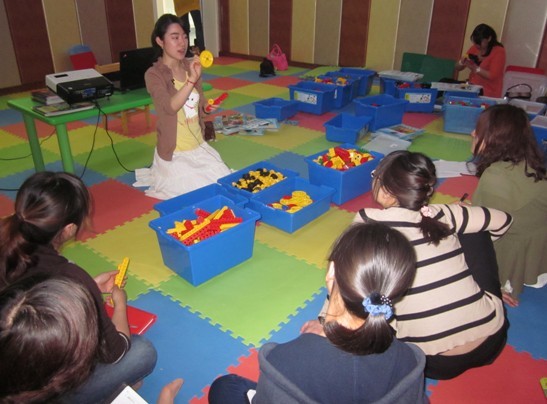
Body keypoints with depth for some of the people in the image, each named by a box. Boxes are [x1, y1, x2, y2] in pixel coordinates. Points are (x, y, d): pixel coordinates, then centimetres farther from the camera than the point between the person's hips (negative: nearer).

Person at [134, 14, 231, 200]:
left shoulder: (190, 66, 2)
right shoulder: (154, 75, -16)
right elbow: (170, 106, -32)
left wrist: (208, 106, -7)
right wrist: (192, 79, -41)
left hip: (199, 146, 6)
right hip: (175, 154, -6)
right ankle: (164, 175, 20)